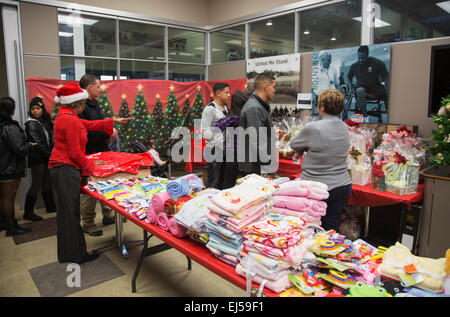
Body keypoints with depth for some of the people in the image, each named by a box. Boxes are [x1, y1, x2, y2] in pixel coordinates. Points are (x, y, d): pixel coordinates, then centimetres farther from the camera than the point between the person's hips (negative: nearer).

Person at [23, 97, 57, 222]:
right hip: (37, 159, -7)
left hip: (46, 158, 7)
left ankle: (50, 206, 27)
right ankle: (28, 212, 3)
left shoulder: (45, 122, 13)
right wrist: (49, 155, -13)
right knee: (36, 184, -5)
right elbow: (37, 143, -15)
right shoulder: (31, 124, -9)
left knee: (47, 182, 15)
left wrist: (51, 154, 5)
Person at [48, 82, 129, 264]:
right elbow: (75, 153, -19)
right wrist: (90, 165, -3)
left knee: (65, 211, 16)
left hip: (60, 168, 10)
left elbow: (89, 124, 22)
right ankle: (76, 255, 10)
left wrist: (113, 121, 29)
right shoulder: (70, 120, -19)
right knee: (71, 213, -2)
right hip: (66, 169, -10)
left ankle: (66, 253, 28)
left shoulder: (64, 115, 12)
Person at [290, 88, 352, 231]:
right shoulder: (344, 127, 2)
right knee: (331, 228, 16)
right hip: (343, 186, 6)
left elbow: (294, 144, -1)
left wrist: (301, 151, 19)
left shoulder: (312, 128, -17)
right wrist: (308, 150, 16)